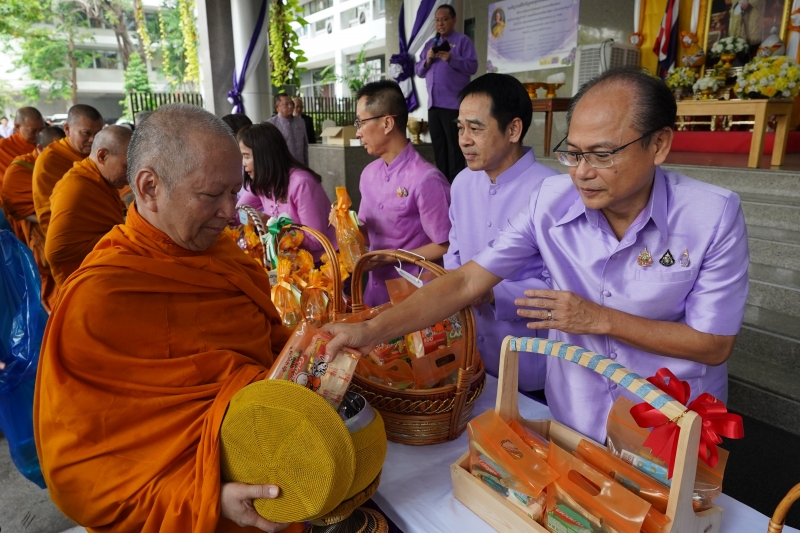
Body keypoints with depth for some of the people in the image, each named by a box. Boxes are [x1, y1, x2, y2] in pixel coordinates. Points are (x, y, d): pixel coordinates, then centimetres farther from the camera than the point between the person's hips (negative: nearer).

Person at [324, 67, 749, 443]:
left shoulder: (713, 216, -19)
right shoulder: (551, 200, -15)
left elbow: (715, 345, -13)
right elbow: (468, 280, -17)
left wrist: (600, 319, -23)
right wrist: (372, 331, -26)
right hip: (572, 417, 2)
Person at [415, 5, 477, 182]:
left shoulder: (462, 40, 4)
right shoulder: (430, 44, 21)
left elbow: (472, 66, -8)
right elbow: (418, 71, 17)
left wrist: (451, 59, -20)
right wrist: (427, 60, -3)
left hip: (453, 104, -6)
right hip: (433, 104, 6)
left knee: (454, 148, -5)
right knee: (438, 147, 10)